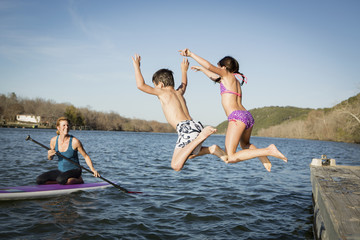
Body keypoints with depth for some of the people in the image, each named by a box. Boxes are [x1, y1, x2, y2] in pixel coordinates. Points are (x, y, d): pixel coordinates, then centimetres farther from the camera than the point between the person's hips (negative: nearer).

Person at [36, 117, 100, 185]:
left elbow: (86, 156, -8)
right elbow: (50, 158, 10)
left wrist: (93, 169, -21)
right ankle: (62, 181, 6)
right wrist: (49, 155, -15)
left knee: (60, 180, -34)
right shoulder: (54, 140, -5)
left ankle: (78, 180, -7)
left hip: (74, 171, -5)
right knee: (39, 180, -6)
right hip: (61, 171, 5)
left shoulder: (75, 141, -17)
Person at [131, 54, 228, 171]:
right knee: (190, 154, 36)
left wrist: (136, 66, 14)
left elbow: (141, 85, 1)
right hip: (196, 126, 9)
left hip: (186, 129, -9)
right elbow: (184, 84, 51)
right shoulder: (179, 92, 25)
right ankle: (212, 149, 10)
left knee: (176, 165, -17)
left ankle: (201, 137, -25)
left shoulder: (163, 92, 5)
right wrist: (184, 70, 65)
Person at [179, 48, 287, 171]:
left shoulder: (228, 75, 7)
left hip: (237, 116, -9)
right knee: (245, 144, 36)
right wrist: (201, 69, 55)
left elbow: (209, 66, -8)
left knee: (231, 158, -13)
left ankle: (268, 151, -21)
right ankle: (263, 157, 8)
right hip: (248, 116, 9)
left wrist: (191, 54, -1)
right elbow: (214, 77, 44)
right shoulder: (235, 80, 29)